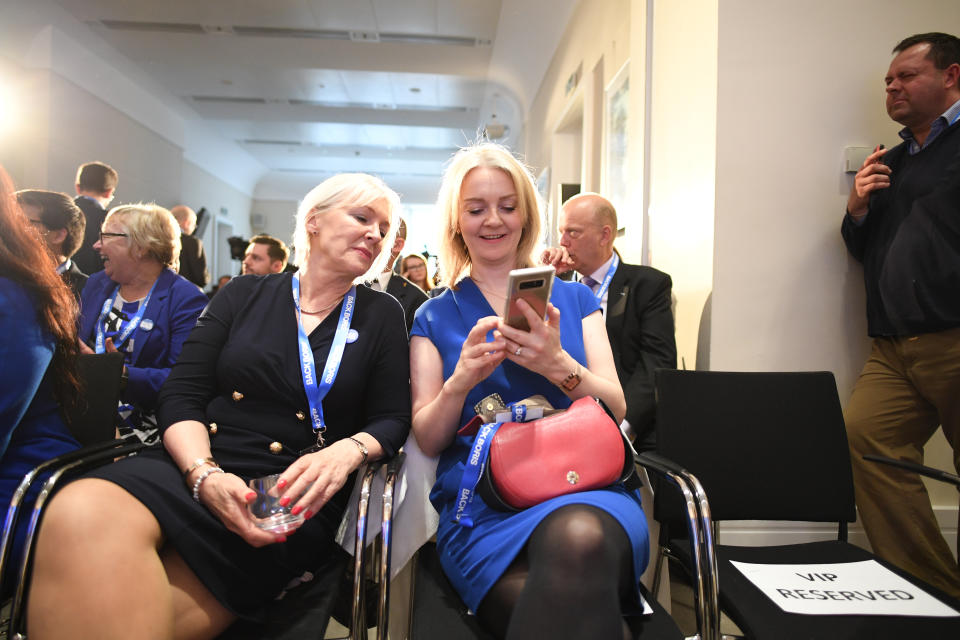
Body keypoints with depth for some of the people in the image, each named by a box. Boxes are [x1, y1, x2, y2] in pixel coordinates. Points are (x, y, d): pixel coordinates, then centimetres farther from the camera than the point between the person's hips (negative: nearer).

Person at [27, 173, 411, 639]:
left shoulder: (382, 316, 9)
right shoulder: (243, 295, 11)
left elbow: (392, 419, 5)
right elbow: (182, 395, 5)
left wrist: (348, 451, -18)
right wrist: (204, 474, -15)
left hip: (294, 502, -3)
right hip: (194, 467, 3)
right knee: (82, 514, -30)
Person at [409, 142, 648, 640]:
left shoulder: (573, 298, 15)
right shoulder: (435, 317, 14)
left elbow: (616, 409, 5)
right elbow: (427, 440, 6)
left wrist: (558, 365, -16)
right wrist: (460, 380, -15)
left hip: (586, 488, 2)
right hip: (480, 509, -1)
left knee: (580, 538, -37)